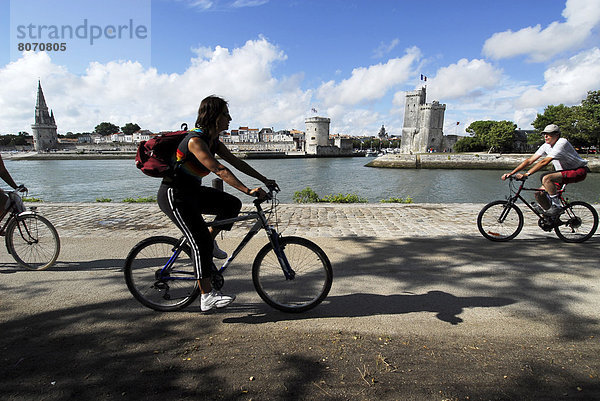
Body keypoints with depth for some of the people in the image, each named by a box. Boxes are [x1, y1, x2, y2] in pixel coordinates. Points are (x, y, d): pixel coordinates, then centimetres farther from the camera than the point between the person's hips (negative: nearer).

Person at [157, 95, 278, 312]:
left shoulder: (213, 141, 6)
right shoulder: (195, 141, -23)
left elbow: (236, 162, 8)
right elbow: (220, 170, -33)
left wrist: (264, 180, 5)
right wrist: (248, 190, -38)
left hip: (192, 191, 9)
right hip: (174, 195, -9)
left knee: (232, 204, -2)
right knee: (200, 241, -12)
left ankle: (209, 242, 13)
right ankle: (207, 296, -3)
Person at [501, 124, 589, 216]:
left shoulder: (562, 143, -23)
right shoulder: (546, 146, 0)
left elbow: (545, 162, -34)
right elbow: (530, 160, -4)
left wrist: (526, 174, -39)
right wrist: (511, 173, -12)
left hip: (578, 171, -8)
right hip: (564, 171, 8)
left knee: (546, 178, -34)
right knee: (539, 194, -9)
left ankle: (556, 206, -19)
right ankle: (550, 217, 11)